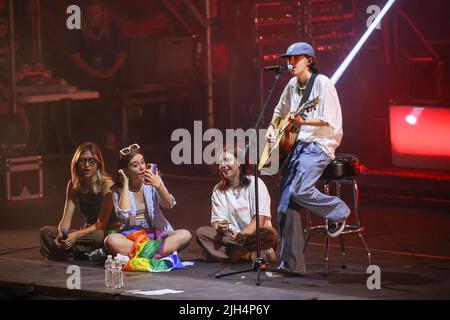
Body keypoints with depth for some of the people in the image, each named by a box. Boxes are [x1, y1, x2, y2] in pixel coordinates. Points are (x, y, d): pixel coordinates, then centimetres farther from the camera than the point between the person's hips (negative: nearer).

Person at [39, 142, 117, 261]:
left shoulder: (106, 185, -13)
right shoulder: (74, 185, 5)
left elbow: (102, 223, -18)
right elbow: (66, 218, -3)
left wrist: (76, 235, -33)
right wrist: (61, 233, -27)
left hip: (105, 232, -6)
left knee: (99, 237, -41)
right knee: (45, 232, -11)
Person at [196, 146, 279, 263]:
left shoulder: (255, 183, -4)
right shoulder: (218, 190, 8)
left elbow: (260, 219, -12)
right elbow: (216, 220, 1)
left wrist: (242, 235, -28)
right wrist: (220, 227, -24)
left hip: (255, 235, -4)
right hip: (231, 237, 4)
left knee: (270, 234, -35)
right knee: (201, 232, -21)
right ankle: (250, 255, -29)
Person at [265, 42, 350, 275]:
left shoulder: (322, 83, -8)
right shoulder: (292, 85, 14)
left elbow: (329, 120, -15)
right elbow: (280, 111, 31)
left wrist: (302, 122, -26)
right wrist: (272, 128, 14)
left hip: (319, 144, -7)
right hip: (298, 145, 7)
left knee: (299, 191, -30)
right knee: (285, 208, -2)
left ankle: (338, 211, -1)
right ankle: (291, 264, 2)